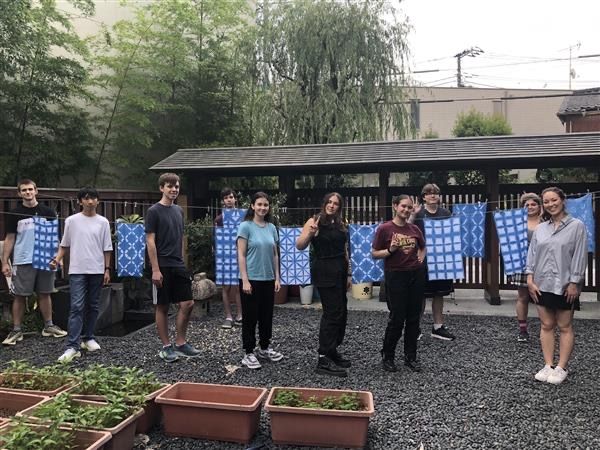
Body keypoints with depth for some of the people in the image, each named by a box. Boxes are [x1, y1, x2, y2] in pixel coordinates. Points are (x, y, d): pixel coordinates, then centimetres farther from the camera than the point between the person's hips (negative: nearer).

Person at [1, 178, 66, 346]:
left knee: (44, 294, 9)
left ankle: (48, 326, 19)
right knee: (20, 296, 3)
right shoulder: (15, 214, 3)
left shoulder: (47, 212, 5)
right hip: (22, 262, -1)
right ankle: (16, 330, 12)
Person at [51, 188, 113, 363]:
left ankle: (88, 338, 24)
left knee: (93, 306, 10)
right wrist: (57, 259, -8)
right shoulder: (71, 220, 2)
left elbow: (107, 248, 6)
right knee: (77, 306, -9)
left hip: (97, 270, 2)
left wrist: (107, 269, 2)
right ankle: (72, 346, -9)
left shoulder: (103, 222, 4)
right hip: (77, 270, -2)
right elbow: (65, 245, 8)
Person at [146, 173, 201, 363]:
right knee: (162, 307, 4)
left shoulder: (179, 211, 12)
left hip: (179, 266, 6)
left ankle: (180, 343, 18)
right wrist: (155, 269, -16)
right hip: (162, 267, -6)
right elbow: (150, 241, -11)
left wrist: (182, 261, 15)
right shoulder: (154, 211, -7)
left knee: (187, 304, 4)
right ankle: (166, 347, 16)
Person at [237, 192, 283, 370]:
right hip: (251, 279, -5)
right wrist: (245, 280, -16)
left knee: (267, 315, 14)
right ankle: (249, 353, 12)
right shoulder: (246, 226, -7)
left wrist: (277, 278, 8)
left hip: (268, 279, 5)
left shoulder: (271, 228, 8)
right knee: (250, 317, 2)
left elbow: (275, 255, 12)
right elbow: (241, 255, -10)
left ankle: (264, 348, 29)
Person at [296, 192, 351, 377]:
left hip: (340, 271, 7)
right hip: (324, 272, -7)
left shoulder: (341, 225, 12)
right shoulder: (315, 221, -6)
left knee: (341, 312, 10)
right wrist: (310, 233, -30)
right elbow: (299, 246, -12)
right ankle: (323, 359, -3)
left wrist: (348, 274, 16)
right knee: (333, 312, -10)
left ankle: (332, 351, 25)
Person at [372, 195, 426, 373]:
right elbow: (374, 254, -6)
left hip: (416, 275, 5)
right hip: (396, 276, -5)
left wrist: (421, 258, 5)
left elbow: (423, 248, 24)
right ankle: (387, 356, 17)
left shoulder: (414, 229, 6)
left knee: (413, 317, 9)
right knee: (397, 318, -2)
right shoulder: (384, 228, -8)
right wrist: (390, 250, -20)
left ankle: (410, 357, 22)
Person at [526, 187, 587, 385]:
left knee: (565, 327, 4)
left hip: (565, 285, -4)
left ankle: (561, 368, 12)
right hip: (543, 285, 4)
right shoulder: (540, 228, 9)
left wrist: (574, 283, -12)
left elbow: (579, 256, -7)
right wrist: (530, 279, -1)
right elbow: (532, 254, 8)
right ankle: (548, 366, 15)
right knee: (546, 326, 8)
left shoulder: (576, 226, -3)